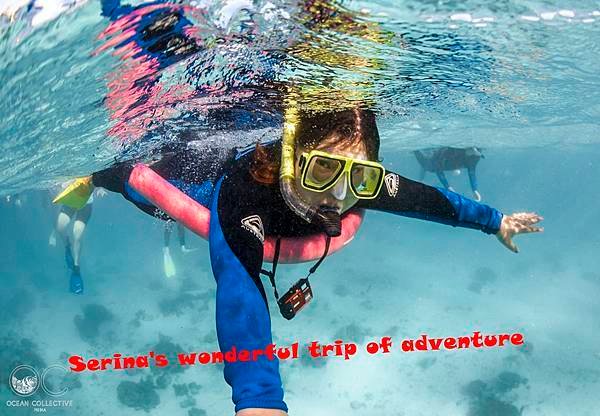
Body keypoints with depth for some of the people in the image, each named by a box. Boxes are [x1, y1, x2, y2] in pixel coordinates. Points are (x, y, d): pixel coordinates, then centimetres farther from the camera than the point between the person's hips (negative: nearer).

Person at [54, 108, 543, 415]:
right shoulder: (247, 188, -53)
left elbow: (426, 198, -20)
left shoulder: (359, 184, -37)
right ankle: (93, 178, 60)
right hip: (200, 175, -4)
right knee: (135, 181, 27)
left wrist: (495, 220, -6)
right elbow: (239, 288, -66)